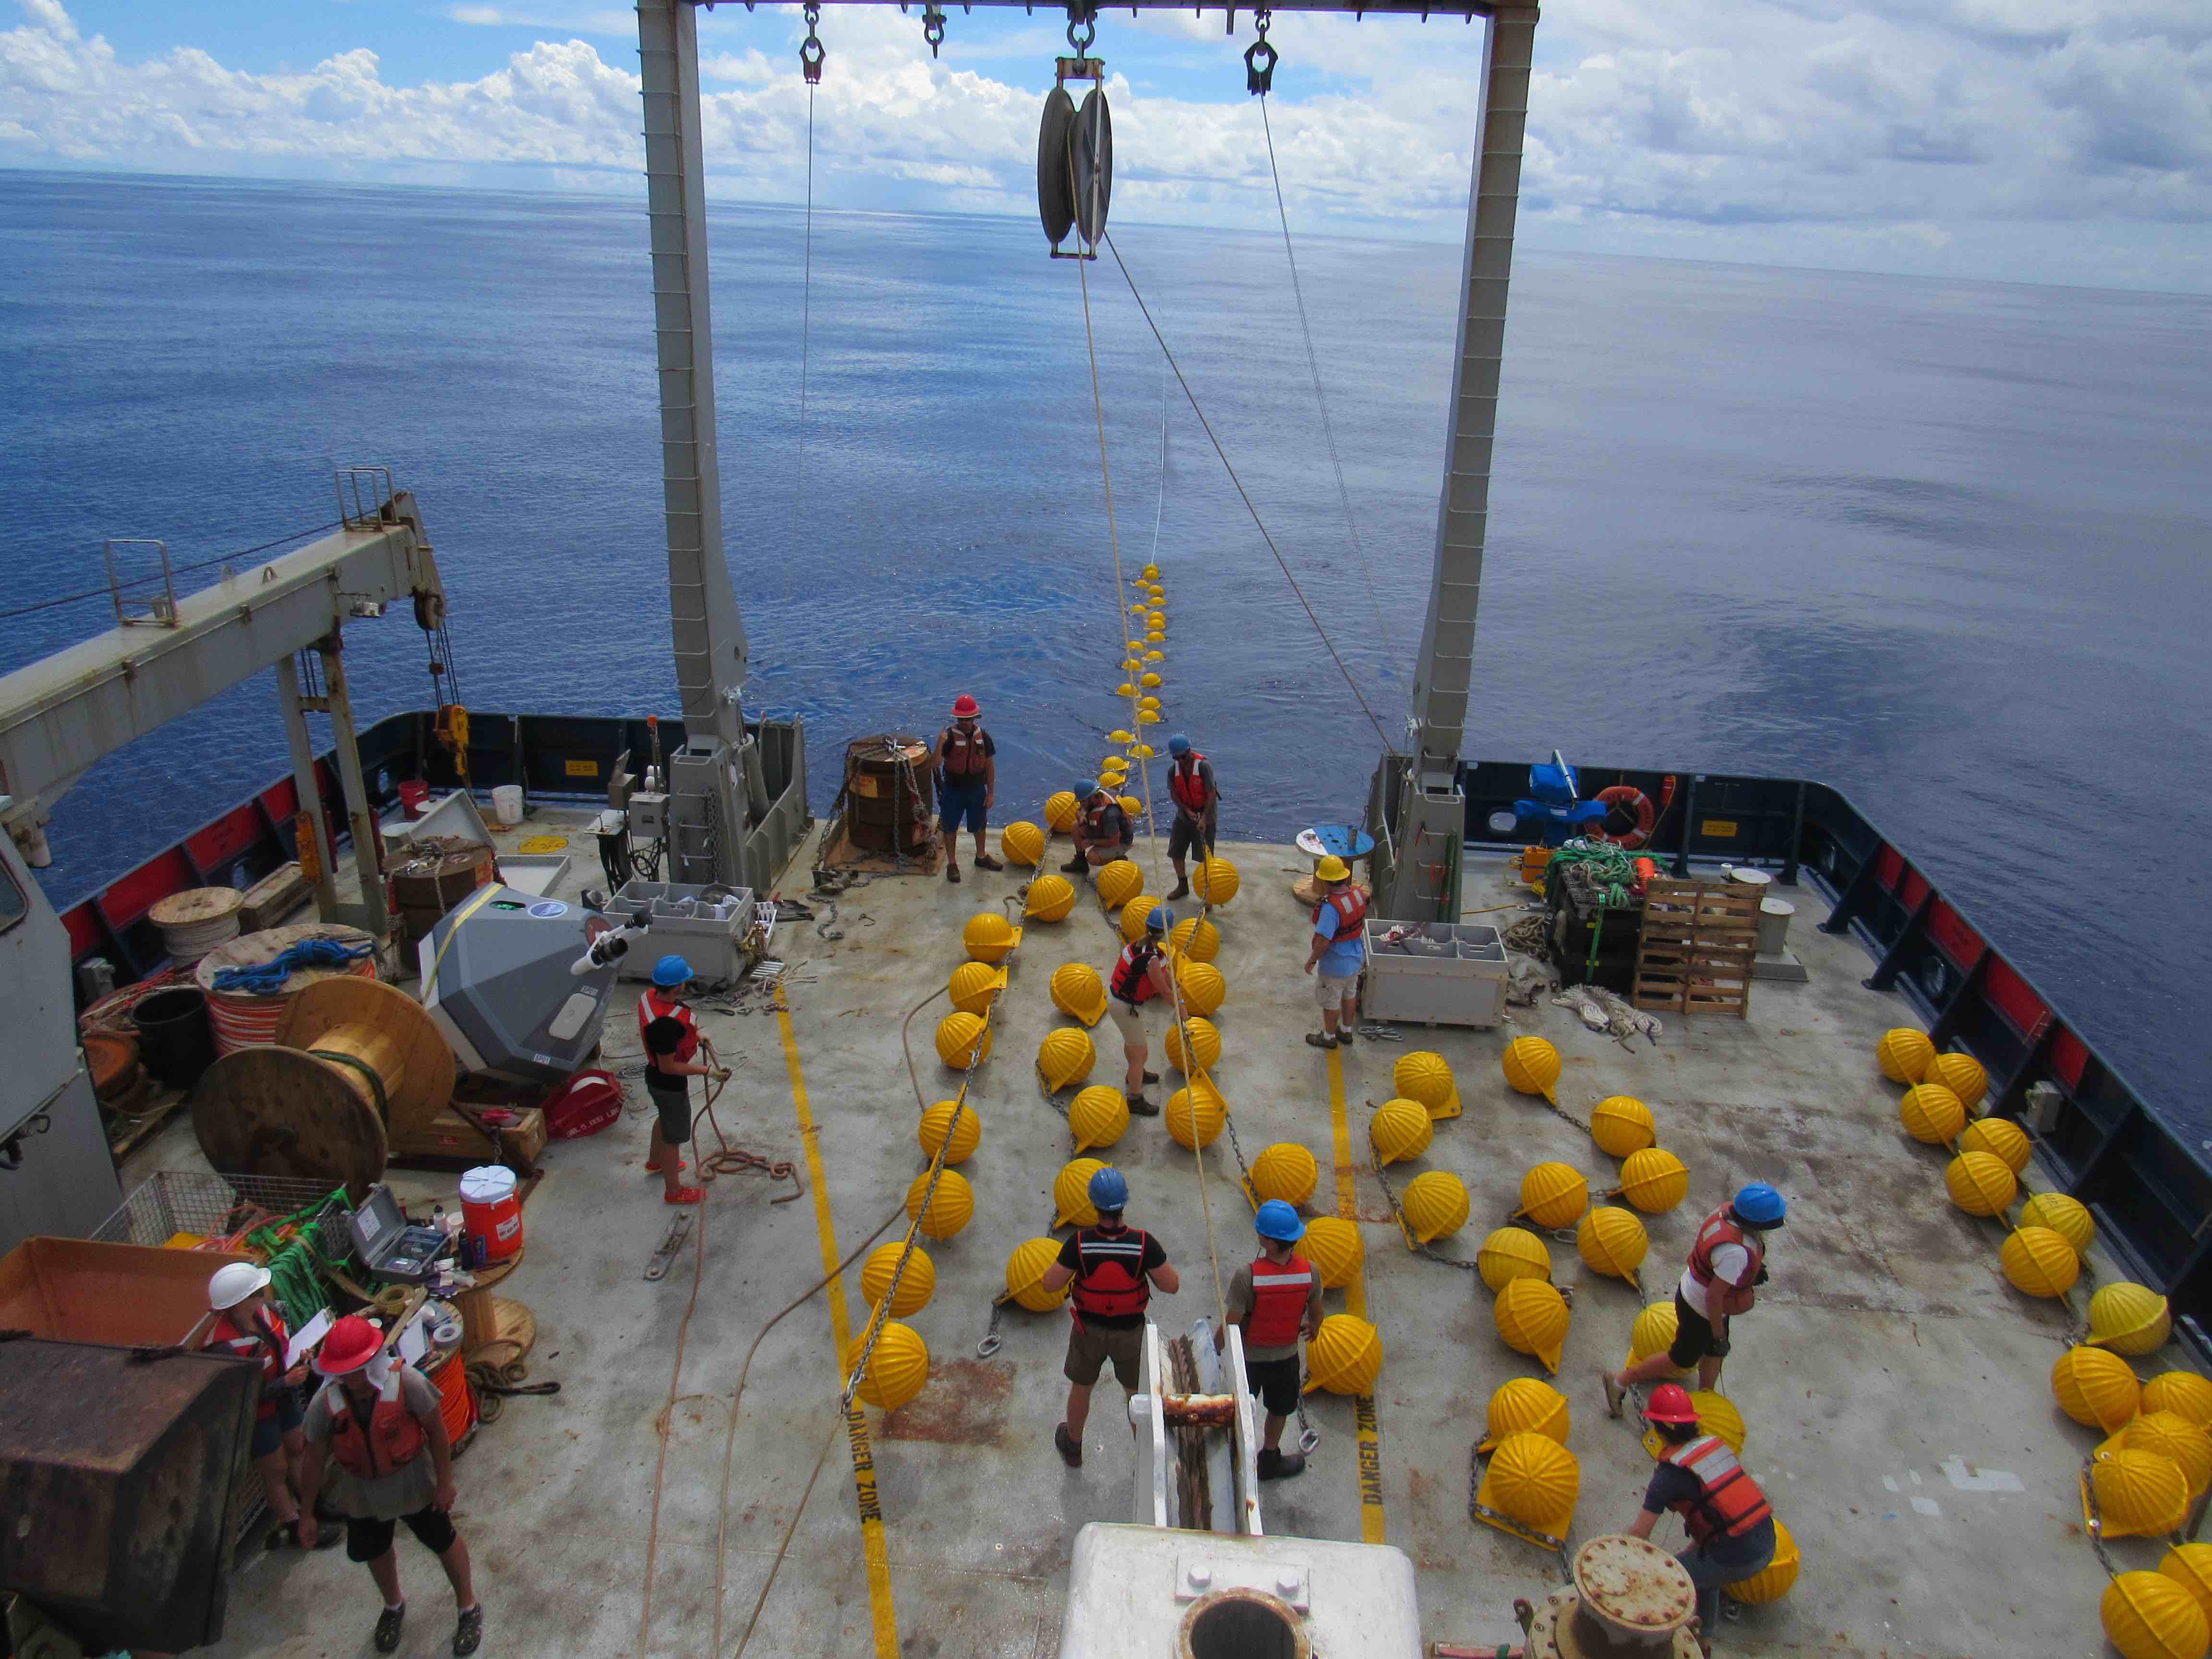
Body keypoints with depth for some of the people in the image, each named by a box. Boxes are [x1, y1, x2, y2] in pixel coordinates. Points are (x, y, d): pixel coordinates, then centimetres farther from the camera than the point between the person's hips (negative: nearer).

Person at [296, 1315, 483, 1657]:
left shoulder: (407, 1384, -33)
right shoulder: (325, 1405, -24)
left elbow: (436, 1430, -18)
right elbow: (314, 1462, -8)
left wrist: (445, 1481, -12)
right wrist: (307, 1514, 1)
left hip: (413, 1484, -3)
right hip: (362, 1493, 3)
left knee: (444, 1543, 16)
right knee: (375, 1552, 26)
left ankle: (469, 1608, 43)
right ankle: (394, 1607, 59)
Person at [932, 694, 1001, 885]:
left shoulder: (983, 736, -6)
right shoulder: (949, 736, -16)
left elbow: (990, 766, 1)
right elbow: (934, 764, -22)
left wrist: (991, 793, 0)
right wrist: (940, 744, -40)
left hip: (977, 790, 3)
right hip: (953, 791, -3)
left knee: (979, 826, 19)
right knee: (950, 828, 9)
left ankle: (981, 857, 42)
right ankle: (952, 864, 26)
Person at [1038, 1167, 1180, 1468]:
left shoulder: (1080, 1243, -29)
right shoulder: (1144, 1243, -29)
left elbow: (1051, 1283, -17)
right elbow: (1172, 1285, -18)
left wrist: (1065, 1262, 0)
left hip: (1089, 1329, 0)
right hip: (1131, 1331, 0)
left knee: (1081, 1388, 27)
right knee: (1139, 1393, 24)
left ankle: (1073, 1447, 49)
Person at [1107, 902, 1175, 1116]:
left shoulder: (1143, 942, -5)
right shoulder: (1151, 959, -33)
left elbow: (1164, 972, 8)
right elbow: (1165, 991, -21)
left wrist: (1177, 995, 17)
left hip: (1116, 996, 9)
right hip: (1126, 1008, -9)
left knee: (1132, 1041, 33)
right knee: (1140, 1052, 7)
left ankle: (1135, 1074, 59)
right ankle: (1135, 1101, 22)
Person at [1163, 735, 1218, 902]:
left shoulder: (1204, 766, -22)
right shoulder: (1174, 769, -5)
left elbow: (1212, 794, -21)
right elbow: (1174, 794, -1)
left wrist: (1204, 818, -25)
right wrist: (1188, 811, -17)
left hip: (1205, 817, -5)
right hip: (1184, 816, 5)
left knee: (1206, 856, -1)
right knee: (1176, 852, 10)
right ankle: (1183, 887, 29)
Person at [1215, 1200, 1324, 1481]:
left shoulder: (1248, 1276, -33)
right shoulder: (1310, 1272, -22)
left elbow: (1231, 1326, -23)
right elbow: (1316, 1314, -3)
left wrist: (1212, 1351, -5)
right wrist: (1313, 1330, 20)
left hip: (1249, 1357, -2)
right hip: (1286, 1356, 2)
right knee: (1278, 1410, 28)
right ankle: (1270, 1460, 48)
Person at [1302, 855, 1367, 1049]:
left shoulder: (1331, 907, -35)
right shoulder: (1357, 894, -9)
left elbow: (1324, 941, -31)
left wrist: (1312, 961, -15)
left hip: (1335, 965, -8)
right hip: (1355, 958, 8)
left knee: (1331, 1002, 14)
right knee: (1350, 995, 25)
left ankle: (1329, 1037, 34)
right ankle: (1346, 1032, 44)